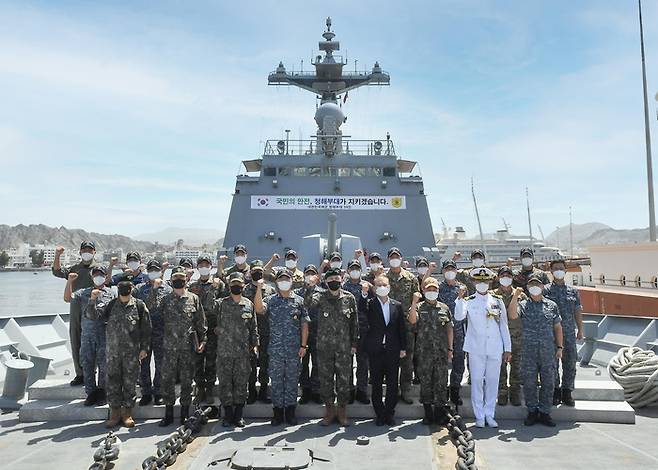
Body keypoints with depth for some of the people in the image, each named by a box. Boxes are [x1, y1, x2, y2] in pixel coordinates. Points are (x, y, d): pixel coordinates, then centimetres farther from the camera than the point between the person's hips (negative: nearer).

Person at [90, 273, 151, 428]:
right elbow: (94, 314, -3)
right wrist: (93, 299, -19)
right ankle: (115, 411, 19)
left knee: (130, 382, 5)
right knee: (112, 381, 6)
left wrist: (144, 348, -4)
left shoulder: (139, 305, 0)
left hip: (132, 352, -2)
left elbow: (146, 328, 0)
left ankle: (127, 412, 17)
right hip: (112, 350, 2)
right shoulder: (111, 305, 7)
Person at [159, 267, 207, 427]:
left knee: (186, 380, 6)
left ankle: (185, 413, 19)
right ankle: (168, 413, 17)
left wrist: (202, 340, 2)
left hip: (188, 347, -1)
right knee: (167, 380, 4)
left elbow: (201, 322, 5)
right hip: (170, 347, 1)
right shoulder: (165, 299, 8)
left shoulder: (194, 299, 4)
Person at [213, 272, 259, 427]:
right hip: (224, 350, -1)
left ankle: (238, 415, 16)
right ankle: (228, 414, 16)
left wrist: (255, 344, 6)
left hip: (243, 351, 1)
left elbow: (253, 326, 10)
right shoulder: (220, 303, 3)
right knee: (225, 382, 4)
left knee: (241, 382, 5)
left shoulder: (249, 304, 7)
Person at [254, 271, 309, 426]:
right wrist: (259, 289, -24)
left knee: (292, 380, 7)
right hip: (275, 349, 0)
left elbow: (304, 324, 4)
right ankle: (277, 412, 19)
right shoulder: (270, 300, 3)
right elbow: (259, 309, -18)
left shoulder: (299, 300, 4)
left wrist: (303, 345, -2)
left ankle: (290, 411, 19)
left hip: (294, 349, 0)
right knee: (276, 381, 7)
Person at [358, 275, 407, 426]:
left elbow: (402, 328, 8)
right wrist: (364, 293, -31)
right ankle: (379, 414, 18)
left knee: (392, 384, 5)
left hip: (393, 350, 2)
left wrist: (403, 348, 5)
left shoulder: (397, 305, 7)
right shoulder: (370, 303, 0)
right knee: (376, 384, 6)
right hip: (375, 350, -1)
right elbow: (361, 312, -22)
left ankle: (389, 413, 18)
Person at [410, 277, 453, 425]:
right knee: (425, 382, 5)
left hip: (441, 352, 1)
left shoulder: (444, 308, 10)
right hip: (424, 352, -1)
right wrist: (414, 303, -22)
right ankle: (428, 412, 16)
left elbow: (449, 329, 12)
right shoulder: (419, 307, 4)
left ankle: (440, 412, 14)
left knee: (441, 382, 3)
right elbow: (412, 320, -15)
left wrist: (450, 349, 8)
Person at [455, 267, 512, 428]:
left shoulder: (498, 301, 8)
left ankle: (489, 415, 21)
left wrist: (508, 349, 8)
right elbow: (458, 317, -16)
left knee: (492, 381, 8)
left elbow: (504, 326, 10)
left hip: (495, 348, 2)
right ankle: (479, 416, 14)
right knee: (477, 381, 3)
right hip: (476, 348, -2)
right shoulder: (469, 301, 2)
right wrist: (460, 298, -25)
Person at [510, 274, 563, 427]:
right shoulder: (523, 305, 4)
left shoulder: (552, 305, 10)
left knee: (548, 383, 6)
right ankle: (532, 411, 18)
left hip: (548, 351, 1)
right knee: (529, 383, 4)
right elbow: (513, 316, -16)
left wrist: (559, 347, 8)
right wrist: (515, 297, -23)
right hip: (529, 351, -1)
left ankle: (545, 412, 18)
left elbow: (557, 327, 13)